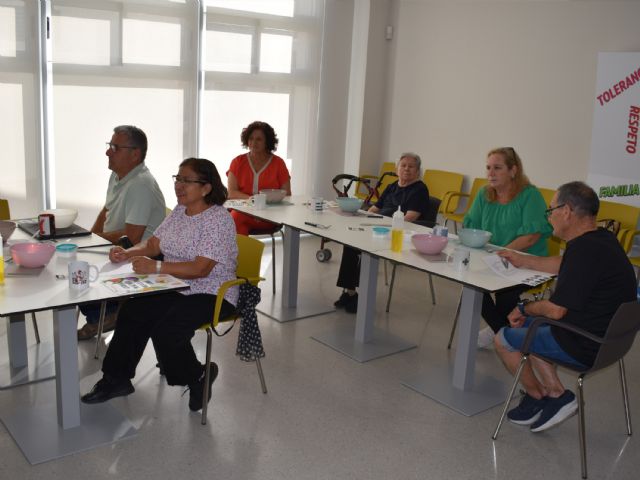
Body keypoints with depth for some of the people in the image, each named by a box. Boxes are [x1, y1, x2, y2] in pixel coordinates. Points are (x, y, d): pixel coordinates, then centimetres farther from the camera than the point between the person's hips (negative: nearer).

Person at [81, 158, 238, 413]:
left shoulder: (218, 219, -18)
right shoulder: (180, 211, 9)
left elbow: (200, 269, -26)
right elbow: (153, 243, 14)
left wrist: (156, 267, -31)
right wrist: (129, 253, -7)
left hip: (212, 295, -8)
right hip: (177, 288, 8)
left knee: (165, 330, -25)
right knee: (132, 311, -10)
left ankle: (197, 377, 4)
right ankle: (117, 379, 6)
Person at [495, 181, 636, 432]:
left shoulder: (585, 250, -29)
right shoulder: (600, 239, 3)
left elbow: (555, 310, -24)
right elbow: (563, 265, 22)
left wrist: (524, 309, -4)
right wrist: (522, 260, 28)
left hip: (585, 347, -10)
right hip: (605, 335, 10)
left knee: (504, 339, 4)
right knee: (527, 324, 24)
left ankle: (539, 396, 24)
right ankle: (555, 393, 17)